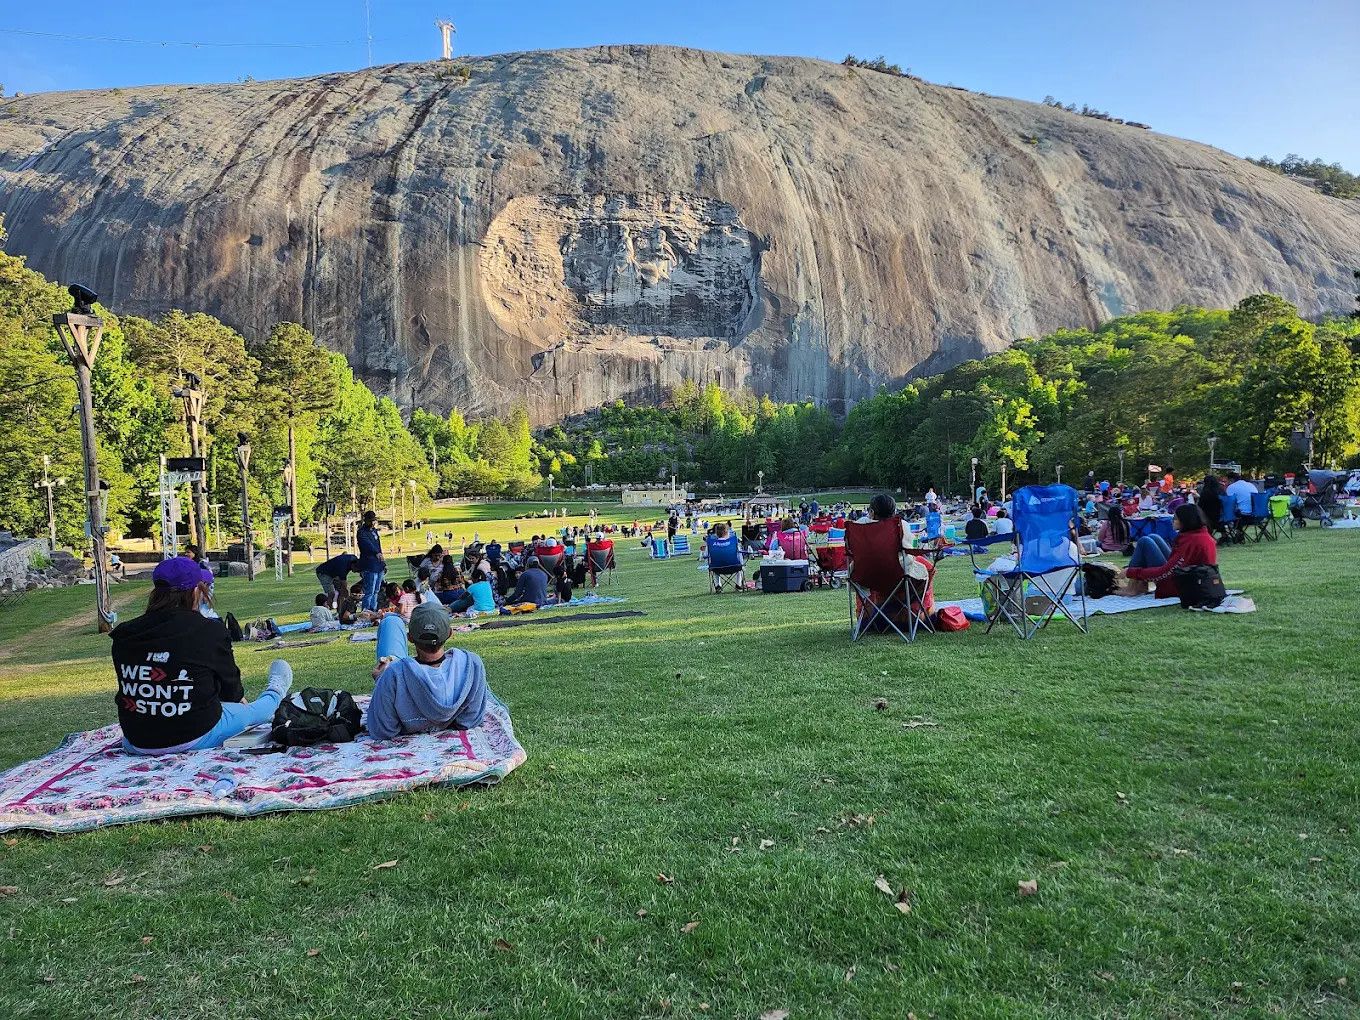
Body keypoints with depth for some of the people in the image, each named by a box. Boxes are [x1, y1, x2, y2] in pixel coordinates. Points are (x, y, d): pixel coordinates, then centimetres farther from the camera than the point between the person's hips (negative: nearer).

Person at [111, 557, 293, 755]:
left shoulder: (124, 635, -4)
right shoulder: (210, 631, -15)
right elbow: (228, 681, 1)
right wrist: (240, 698, 25)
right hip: (195, 738, -4)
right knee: (251, 711, 23)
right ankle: (274, 693, 54)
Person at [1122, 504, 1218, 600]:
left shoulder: (1191, 541, -25)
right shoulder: (1206, 536, 3)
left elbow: (1165, 573, -25)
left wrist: (1131, 572, -19)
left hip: (1176, 588, -9)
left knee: (1145, 542, -5)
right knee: (1153, 538, 12)